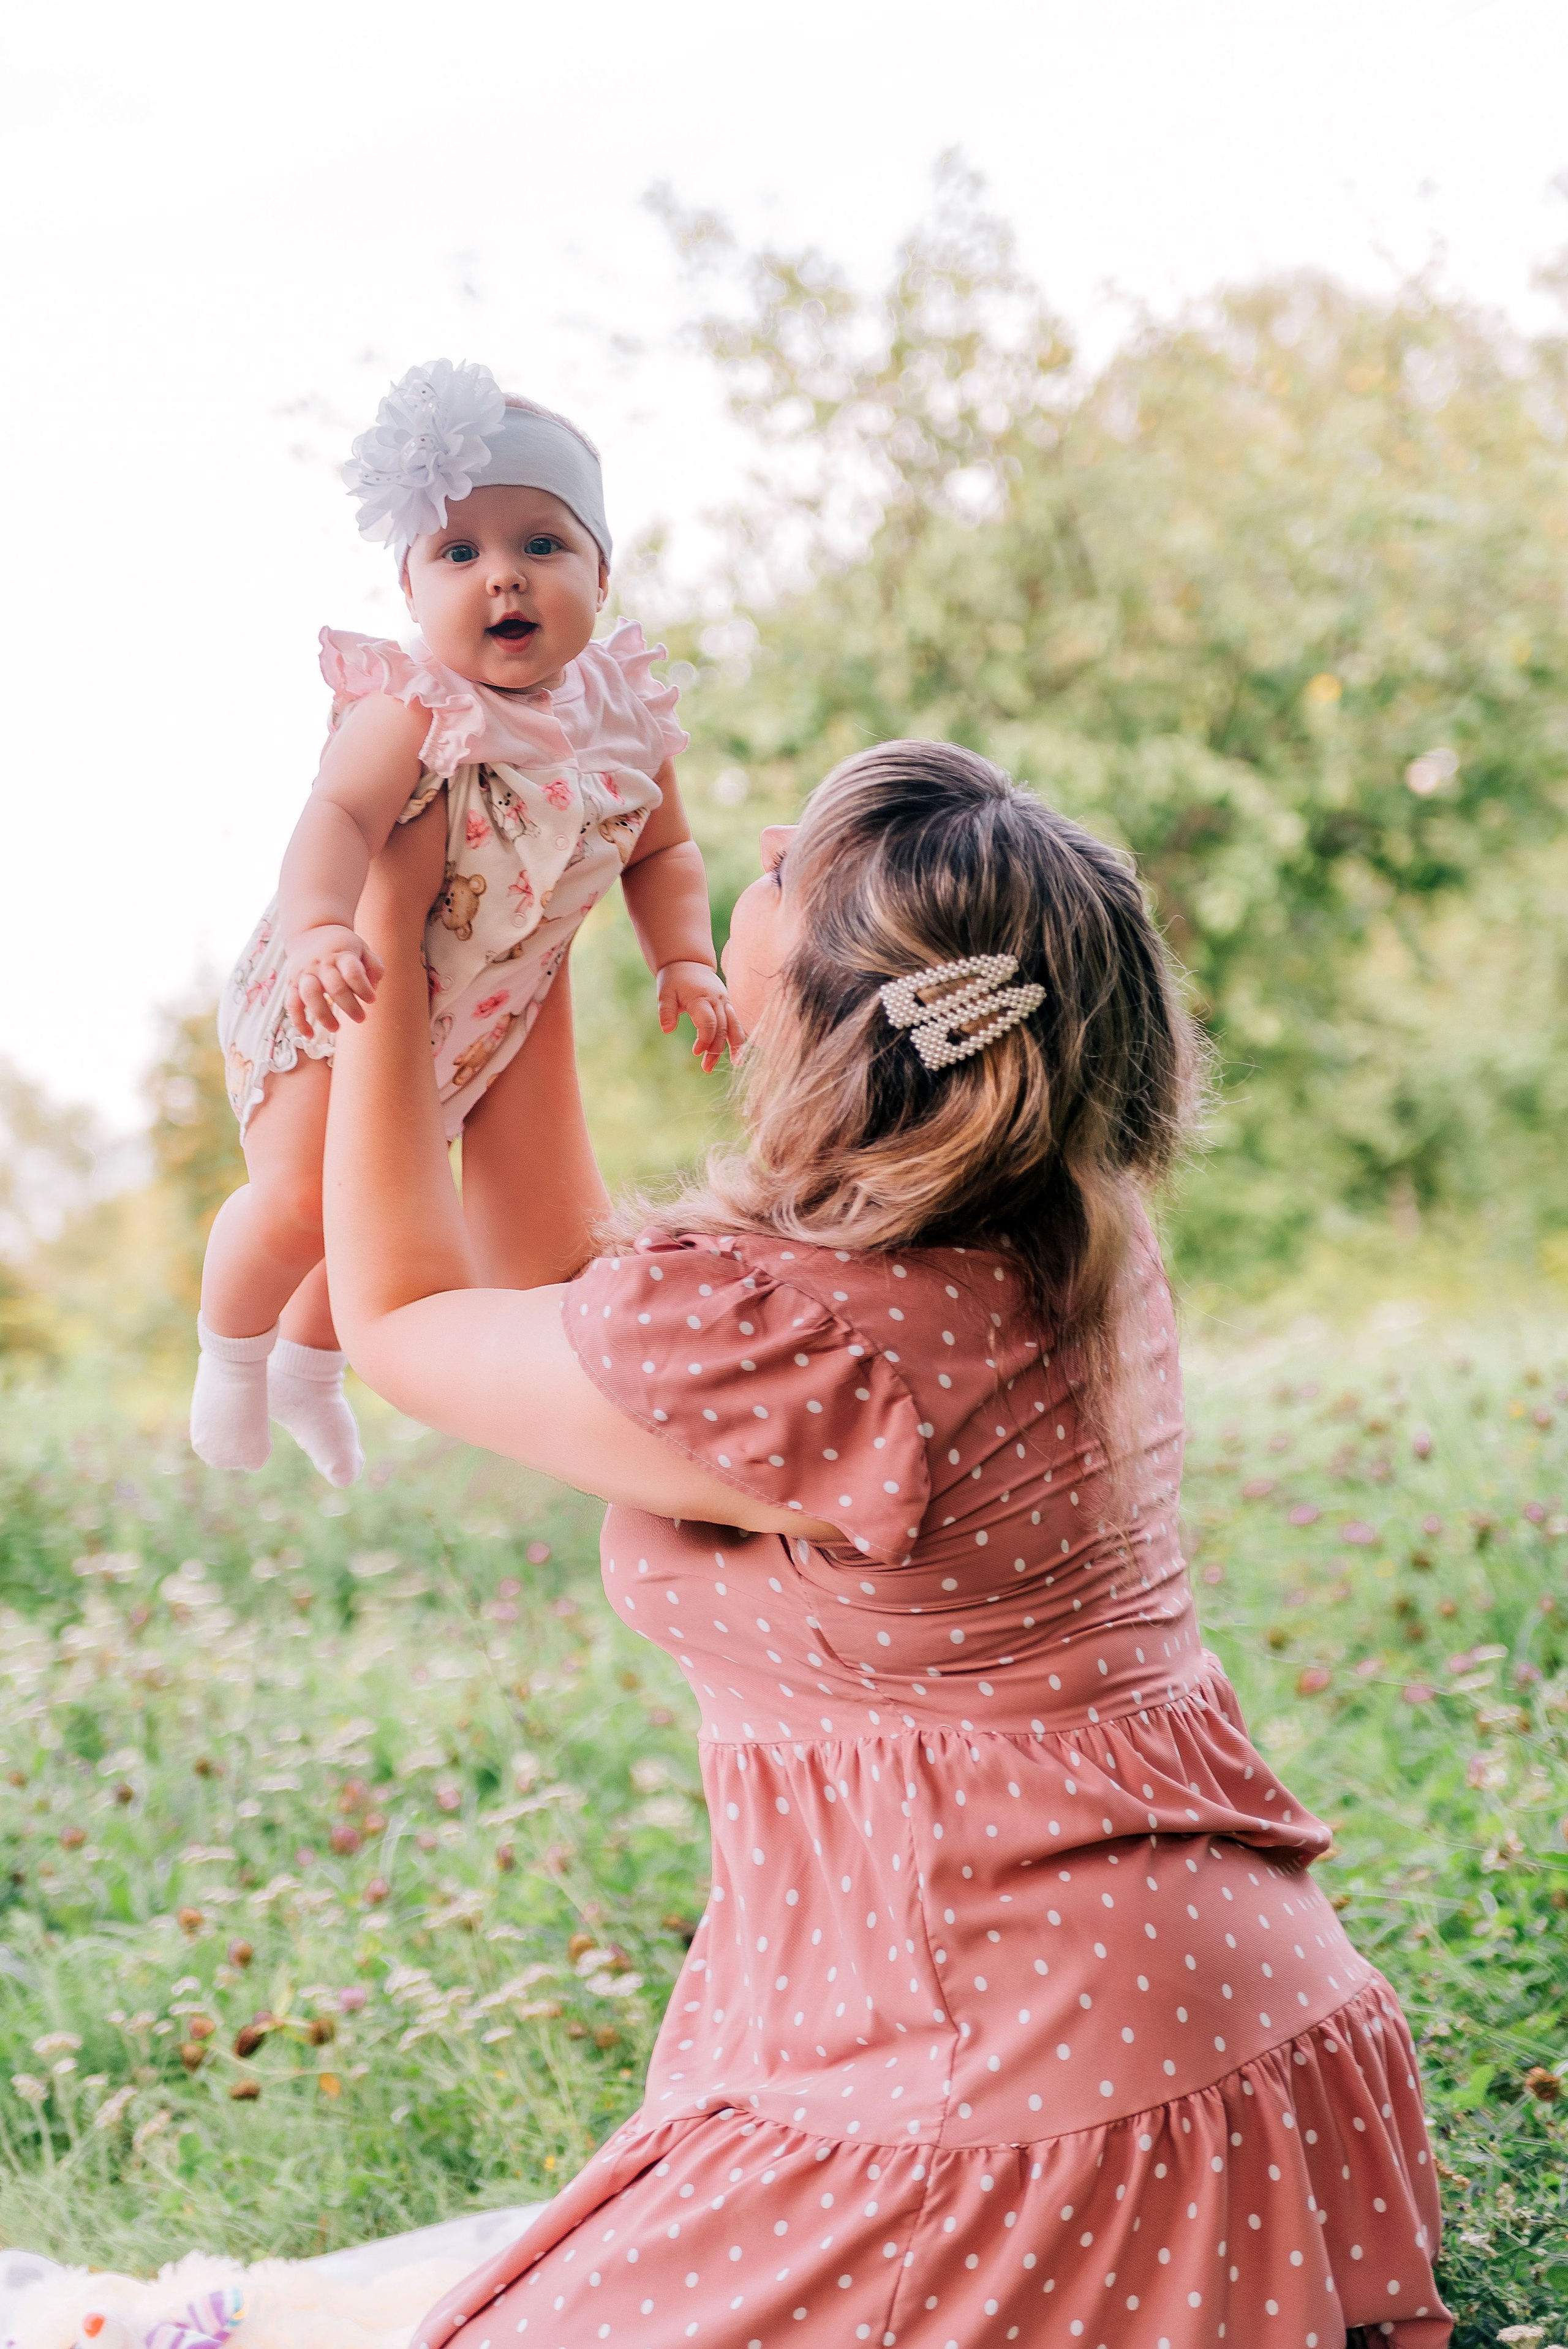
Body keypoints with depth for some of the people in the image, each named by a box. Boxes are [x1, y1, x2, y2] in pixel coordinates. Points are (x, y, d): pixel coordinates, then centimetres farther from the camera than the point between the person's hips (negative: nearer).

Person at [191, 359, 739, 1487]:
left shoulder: (626, 713, -8)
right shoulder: (411, 708, -28)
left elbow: (662, 850, 5)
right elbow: (338, 817, -42)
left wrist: (687, 962, -9)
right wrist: (320, 928, -60)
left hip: (492, 1012, 6)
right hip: (341, 997, -6)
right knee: (300, 1200, -17)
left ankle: (311, 1364, 47)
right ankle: (230, 1352, 17)